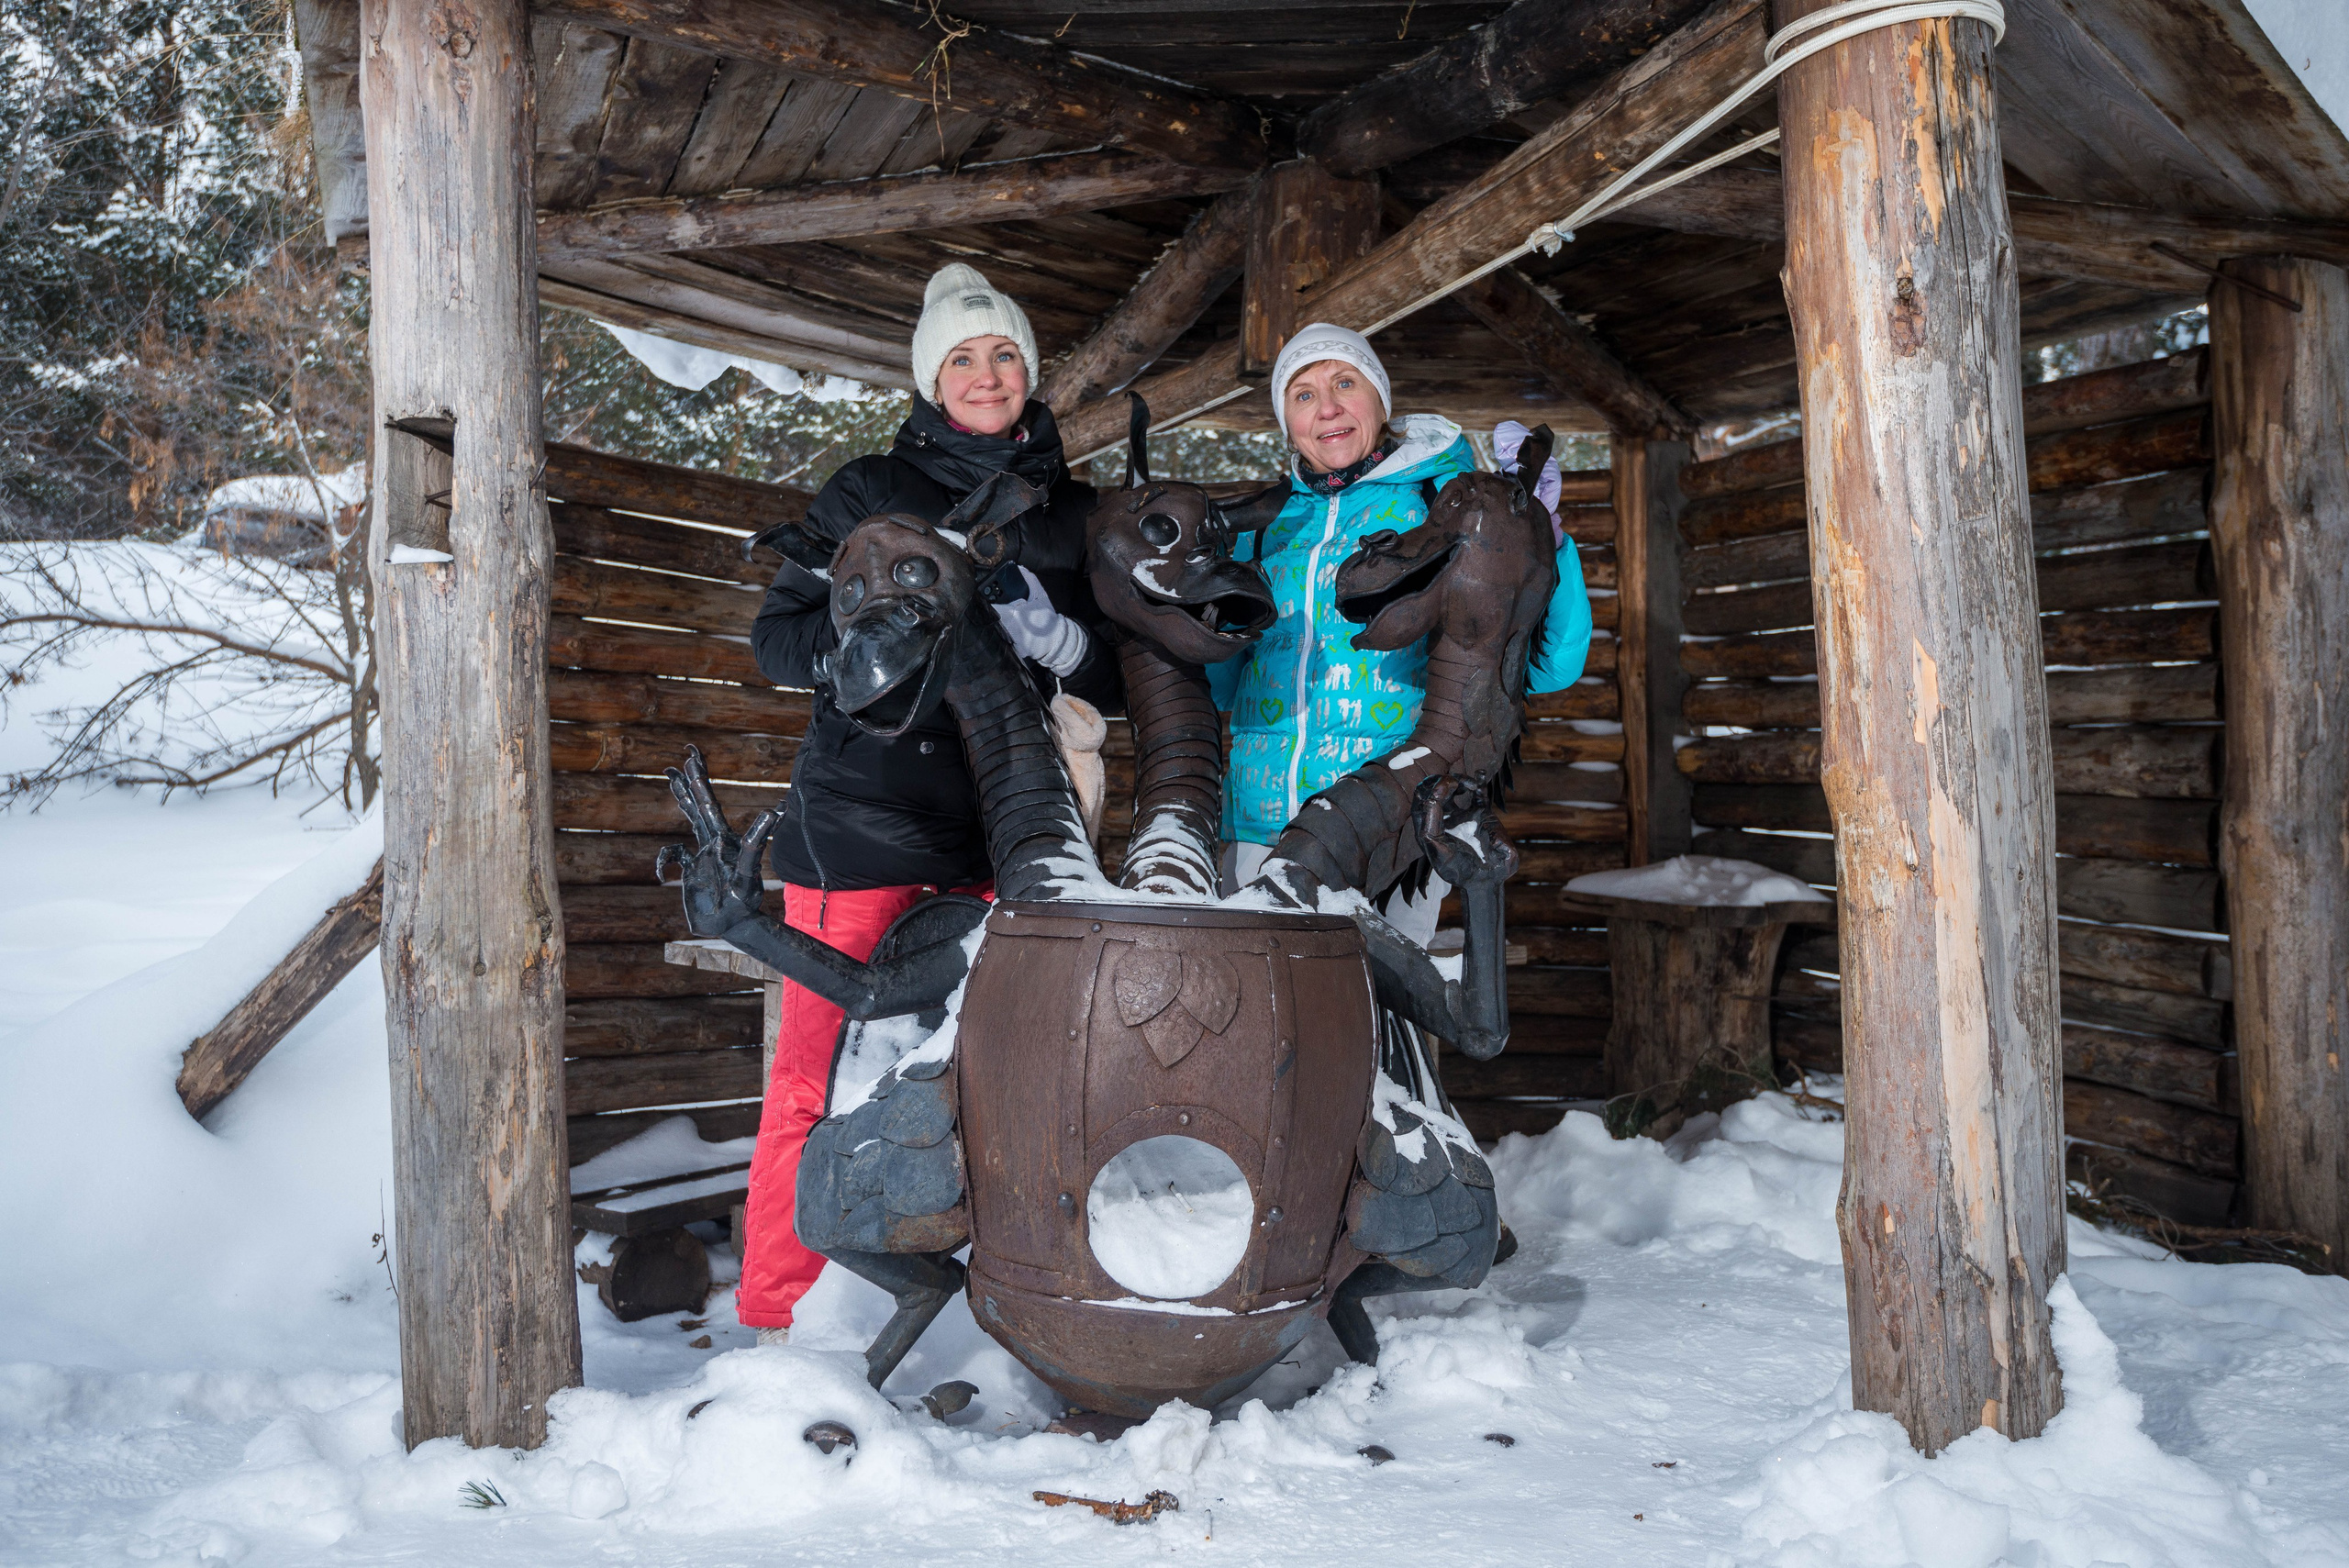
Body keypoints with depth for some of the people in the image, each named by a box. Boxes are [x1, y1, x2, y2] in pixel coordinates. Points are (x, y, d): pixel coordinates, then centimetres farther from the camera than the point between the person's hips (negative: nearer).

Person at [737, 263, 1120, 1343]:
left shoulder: (1071, 514, 15)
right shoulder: (867, 493, 7)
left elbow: (1119, 683, 11)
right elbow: (780, 638, 1)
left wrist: (1053, 635, -9)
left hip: (1006, 823, 3)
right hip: (862, 819, -2)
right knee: (816, 1074, -2)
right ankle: (775, 1311, 11)